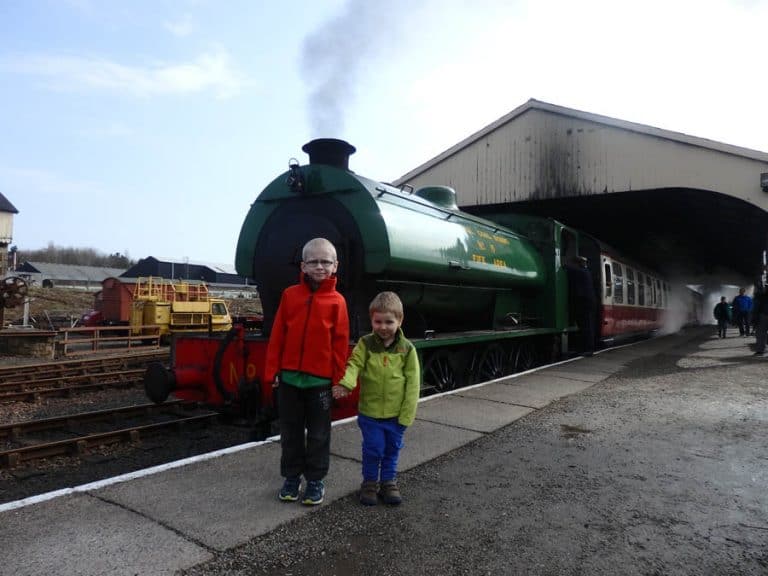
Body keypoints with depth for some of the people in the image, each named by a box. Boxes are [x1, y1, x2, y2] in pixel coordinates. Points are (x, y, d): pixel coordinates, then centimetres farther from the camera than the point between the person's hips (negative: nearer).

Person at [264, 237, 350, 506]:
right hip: (289, 377, 2)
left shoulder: (336, 301, -5)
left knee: (318, 433, 11)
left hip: (320, 380, -2)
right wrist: (272, 371, 0)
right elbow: (277, 336, 2)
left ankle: (315, 479, 27)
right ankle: (292, 477, 30)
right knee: (290, 431, 14)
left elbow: (340, 343, -4)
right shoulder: (290, 295, 0)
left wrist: (339, 379, -5)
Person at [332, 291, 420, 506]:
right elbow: (354, 365, -14)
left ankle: (388, 482, 34)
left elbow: (412, 383, -5)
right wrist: (346, 383, -37)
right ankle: (369, 482, 29)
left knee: (392, 449, 15)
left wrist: (407, 414, -8)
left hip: (396, 414, 1)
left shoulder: (407, 349, -6)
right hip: (370, 411, -1)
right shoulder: (365, 344, -6)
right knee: (373, 449, 7)